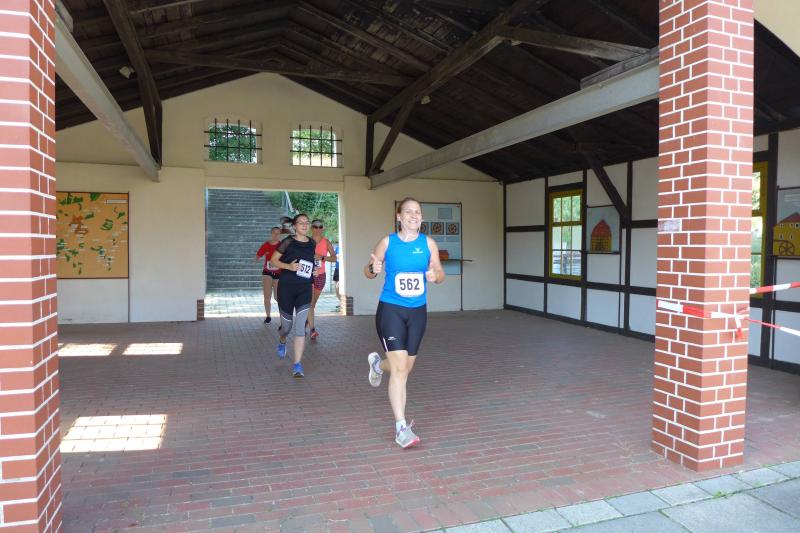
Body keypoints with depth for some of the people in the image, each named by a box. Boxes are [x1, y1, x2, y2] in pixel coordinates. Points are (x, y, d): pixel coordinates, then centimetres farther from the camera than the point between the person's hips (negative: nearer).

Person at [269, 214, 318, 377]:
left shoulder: (312, 244, 6)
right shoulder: (288, 242, -6)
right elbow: (273, 260, -3)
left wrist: (314, 270, 4)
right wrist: (289, 266, -19)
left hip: (304, 290, 2)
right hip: (286, 288, -2)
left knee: (300, 327, -9)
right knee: (287, 325, 11)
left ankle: (297, 365, -5)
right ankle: (282, 342, 49)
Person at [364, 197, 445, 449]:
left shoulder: (428, 243, 1)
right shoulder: (387, 242, -4)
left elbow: (440, 274, 8)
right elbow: (368, 271, 6)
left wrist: (435, 275, -16)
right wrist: (373, 269, -18)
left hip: (417, 312, 4)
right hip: (390, 310, -3)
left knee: (405, 368, 16)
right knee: (400, 367, -11)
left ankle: (378, 364, 51)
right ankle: (401, 428, -2)